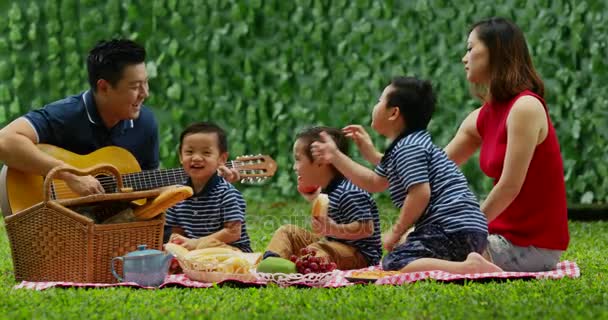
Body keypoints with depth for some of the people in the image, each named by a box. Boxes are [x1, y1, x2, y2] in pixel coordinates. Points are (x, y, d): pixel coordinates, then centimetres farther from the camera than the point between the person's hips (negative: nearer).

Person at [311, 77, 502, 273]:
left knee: (394, 264, -22)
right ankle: (472, 262, 2)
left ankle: (468, 268, -36)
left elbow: (420, 193, -20)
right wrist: (335, 156, 37)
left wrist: (396, 232, -10)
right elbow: (374, 183, 35)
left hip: (452, 230, -10)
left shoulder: (408, 148, -9)